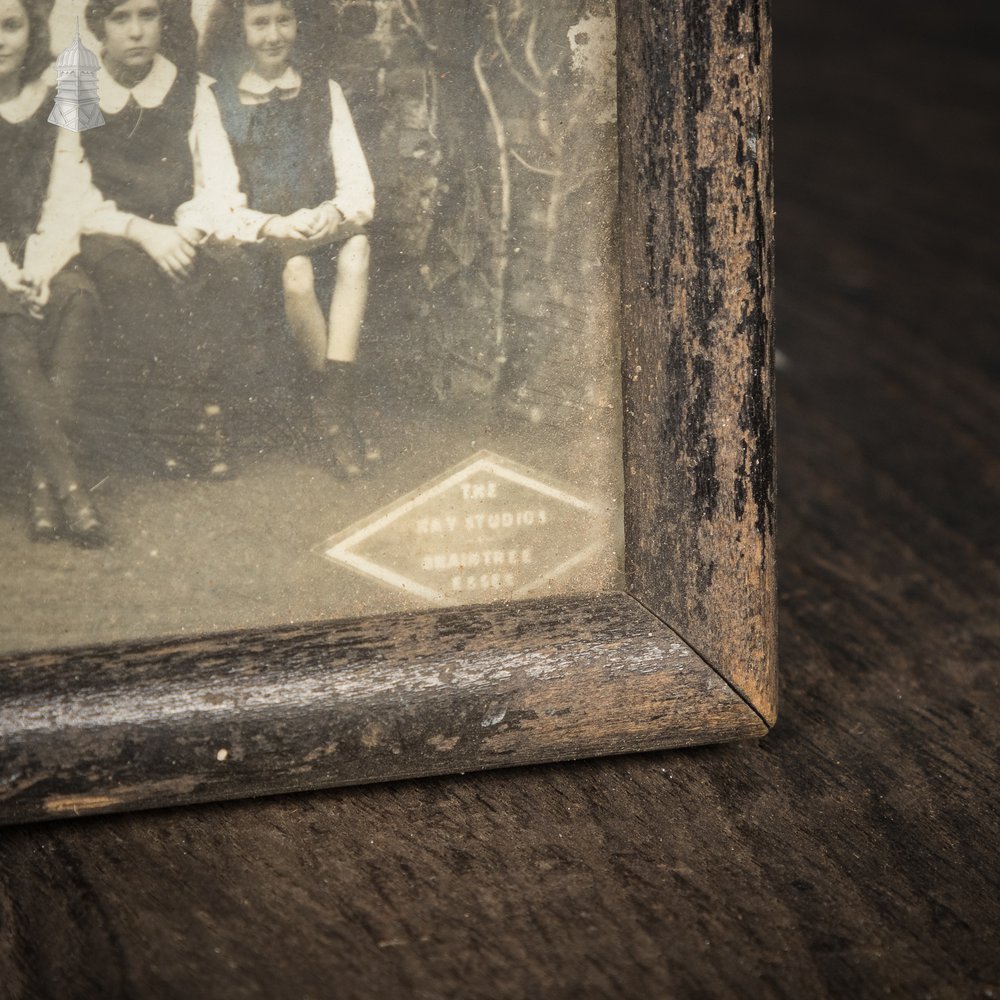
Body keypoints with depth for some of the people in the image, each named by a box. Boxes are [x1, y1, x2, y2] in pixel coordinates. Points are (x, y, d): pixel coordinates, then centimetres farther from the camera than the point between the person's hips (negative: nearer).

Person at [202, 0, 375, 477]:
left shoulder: (323, 91, 11)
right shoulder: (217, 97, 1)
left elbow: (358, 183, 4)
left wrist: (336, 211, -19)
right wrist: (275, 226, -22)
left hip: (322, 228, 3)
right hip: (253, 242, -3)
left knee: (356, 247, -30)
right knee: (296, 268, -34)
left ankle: (333, 402, -30)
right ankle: (335, 403, -17)